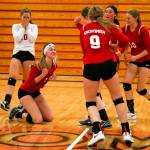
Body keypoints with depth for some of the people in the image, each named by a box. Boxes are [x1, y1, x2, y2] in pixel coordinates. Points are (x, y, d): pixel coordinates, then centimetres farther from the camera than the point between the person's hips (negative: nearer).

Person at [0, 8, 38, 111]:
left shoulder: (34, 27, 8)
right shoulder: (16, 26, 9)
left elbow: (33, 39, -8)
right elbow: (17, 38, -8)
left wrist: (27, 27, -5)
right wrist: (23, 27, -4)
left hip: (29, 53, 1)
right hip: (17, 52, -1)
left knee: (27, 79, 2)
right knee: (12, 76, -19)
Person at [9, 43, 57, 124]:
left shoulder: (54, 66, -7)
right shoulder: (37, 65, -27)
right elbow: (29, 83, -24)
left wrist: (50, 77, -10)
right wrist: (42, 75, -34)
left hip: (36, 92, 7)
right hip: (25, 92, -7)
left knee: (49, 118, 1)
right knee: (38, 119, -20)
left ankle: (28, 110, 20)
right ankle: (18, 113, 5)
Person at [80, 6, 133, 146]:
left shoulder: (84, 29, 14)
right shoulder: (107, 26, 10)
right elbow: (125, 41, 2)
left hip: (90, 66, 0)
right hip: (107, 64, 0)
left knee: (90, 102, 11)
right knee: (118, 98, 16)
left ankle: (97, 131, -12)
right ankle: (126, 132, 14)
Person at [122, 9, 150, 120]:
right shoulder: (126, 28, -4)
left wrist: (136, 57, -26)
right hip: (133, 61, 5)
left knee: (140, 89, -4)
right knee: (126, 84, -9)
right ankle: (131, 113, -2)